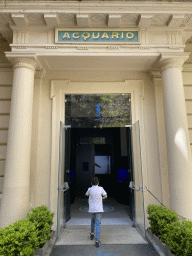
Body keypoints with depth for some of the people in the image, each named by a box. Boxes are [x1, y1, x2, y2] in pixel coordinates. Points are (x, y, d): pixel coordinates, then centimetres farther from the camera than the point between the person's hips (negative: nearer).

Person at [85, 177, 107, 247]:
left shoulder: (90, 189, -7)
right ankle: (97, 240, -3)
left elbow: (86, 194, 13)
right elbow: (105, 196, 3)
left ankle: (92, 234, 37)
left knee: (93, 220, 28)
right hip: (99, 209, -2)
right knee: (98, 224, 2)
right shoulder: (100, 188, -7)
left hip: (92, 209, 2)